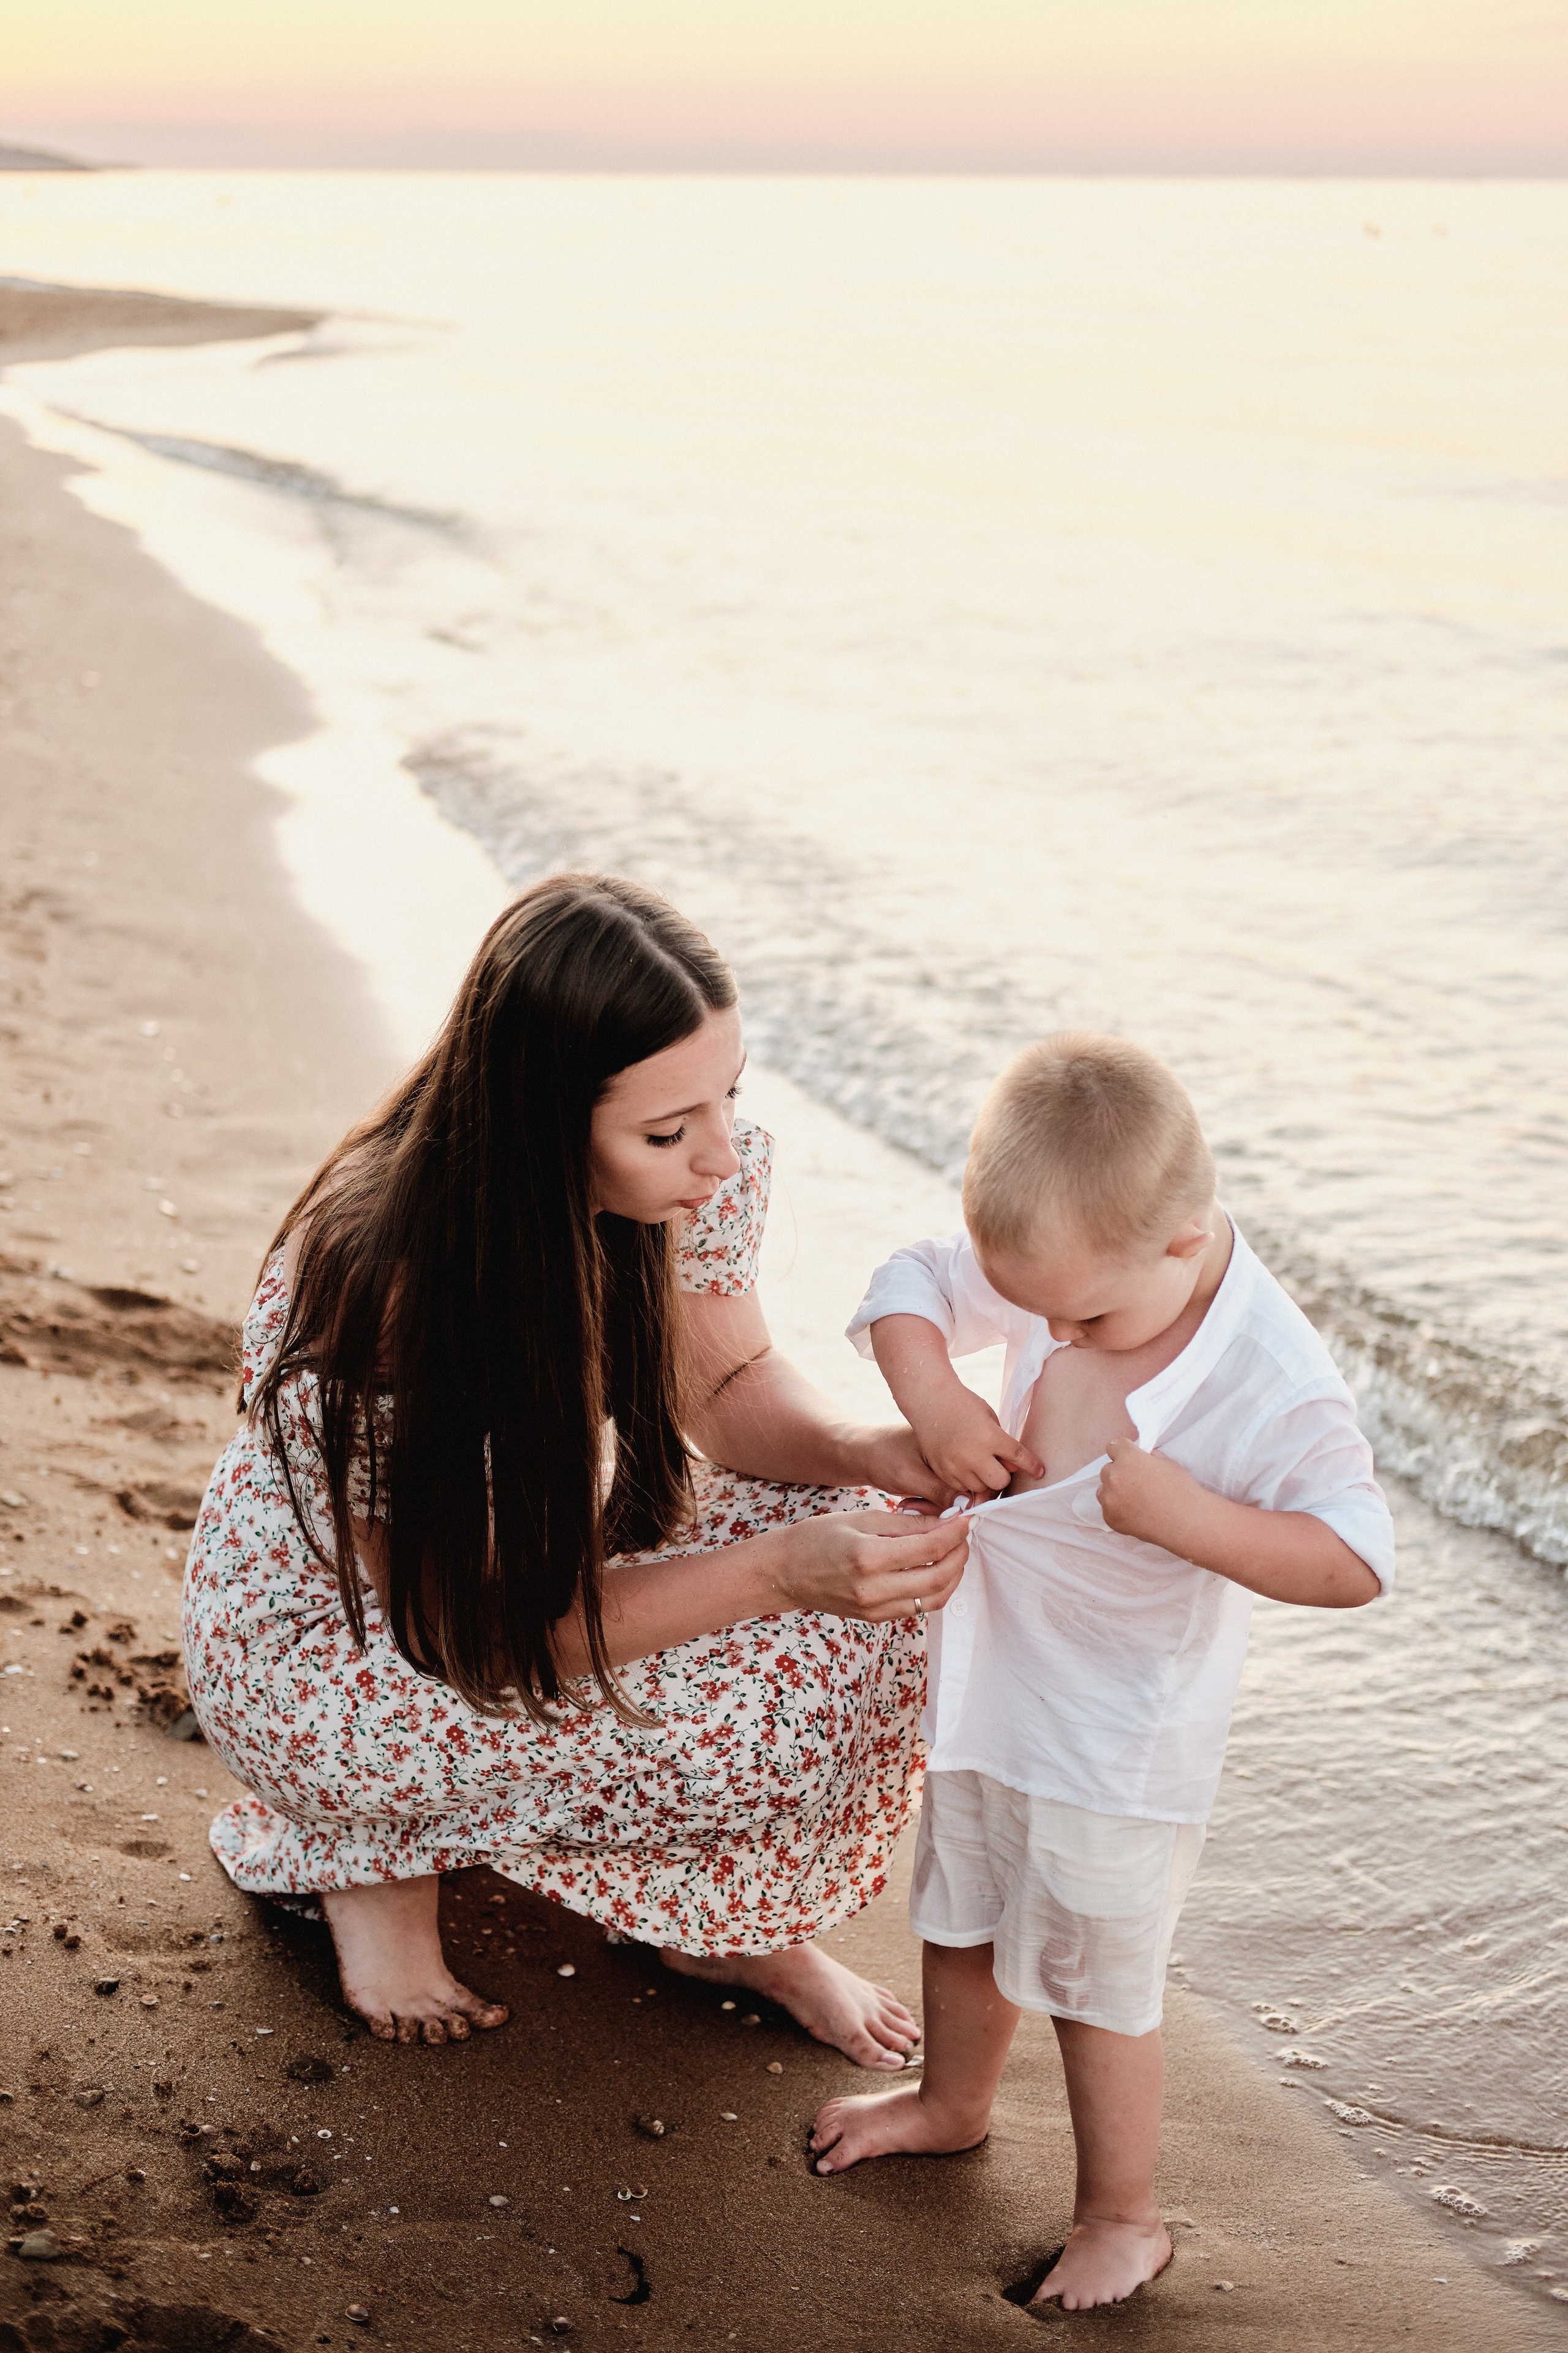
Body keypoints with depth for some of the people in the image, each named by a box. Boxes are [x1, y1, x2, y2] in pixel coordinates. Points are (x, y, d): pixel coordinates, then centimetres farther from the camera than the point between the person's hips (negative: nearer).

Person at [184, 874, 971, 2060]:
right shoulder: (373, 1300, -38)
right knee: (776, 1702, -27)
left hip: (554, 1539, 7)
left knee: (869, 1568, -17)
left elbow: (728, 1384, -5)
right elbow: (477, 1627, -28)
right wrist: (778, 1572, -38)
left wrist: (868, 1452, -28)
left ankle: (738, 1921, 4)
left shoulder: (699, 1170, -21)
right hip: (329, 1636, -6)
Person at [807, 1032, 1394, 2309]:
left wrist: (1177, 1510, -37)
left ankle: (1122, 2218, 33)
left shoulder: (1277, 1387, -29)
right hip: (990, 1679, 7)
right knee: (963, 1914, 27)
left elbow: (1358, 1561, -27)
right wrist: (935, 1400, -23)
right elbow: (911, 1286, -3)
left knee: (1100, 1977, 10)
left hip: (1120, 1740, -6)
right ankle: (954, 2101, 55)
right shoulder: (1069, 1265, -13)